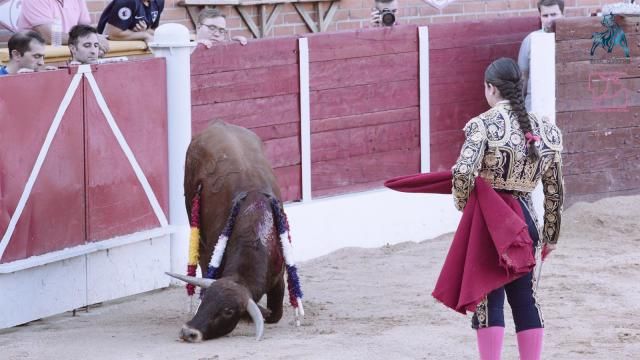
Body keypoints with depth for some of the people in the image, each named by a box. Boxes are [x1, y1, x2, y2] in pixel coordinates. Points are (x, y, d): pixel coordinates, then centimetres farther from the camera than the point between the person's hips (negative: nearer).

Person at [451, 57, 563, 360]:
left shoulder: (483, 125, -12)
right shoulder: (545, 130, 4)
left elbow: (463, 173, -25)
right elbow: (554, 191, 8)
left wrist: (464, 205, -5)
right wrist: (550, 235, 18)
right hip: (525, 219, 4)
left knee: (489, 299, 2)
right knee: (525, 298, 12)